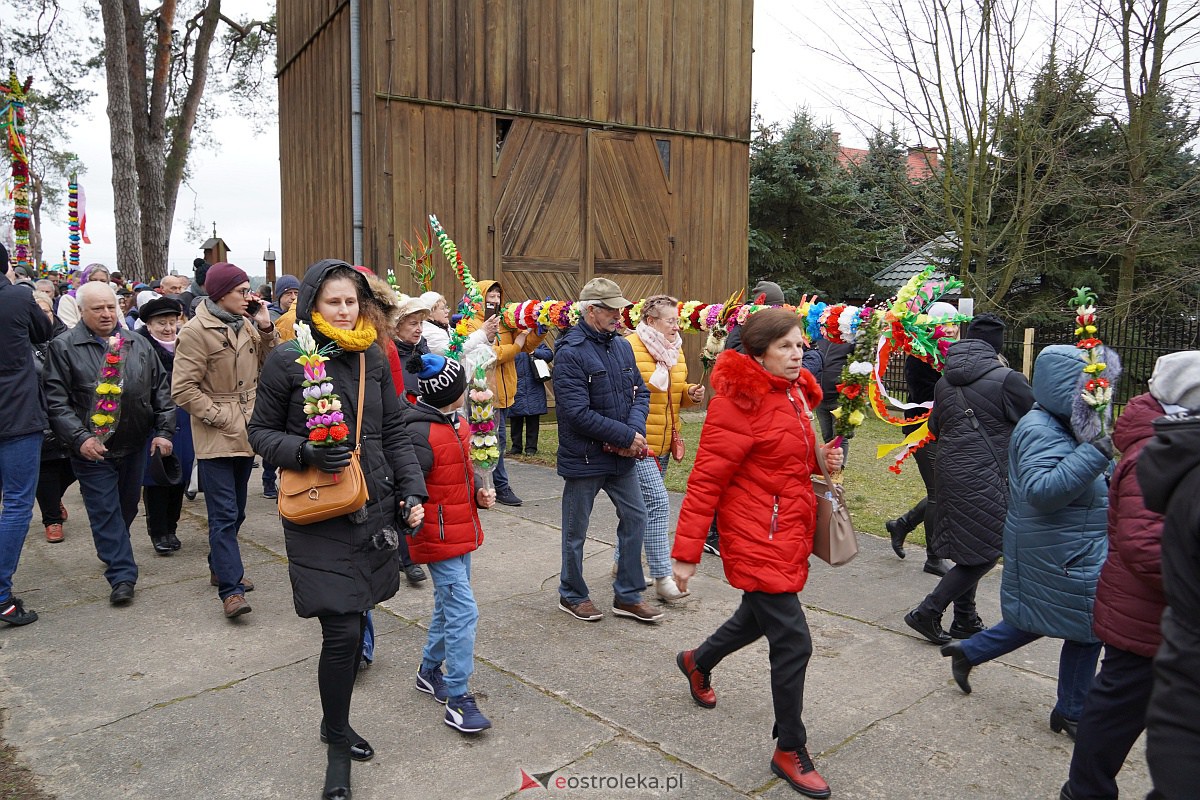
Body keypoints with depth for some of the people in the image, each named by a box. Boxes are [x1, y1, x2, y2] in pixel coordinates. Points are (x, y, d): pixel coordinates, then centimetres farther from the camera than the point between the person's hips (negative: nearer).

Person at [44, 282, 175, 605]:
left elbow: (161, 391, 9)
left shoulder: (138, 345, 6)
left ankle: (115, 553, 38)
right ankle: (122, 575, 4)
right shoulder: (64, 348, -5)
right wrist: (80, 438, -18)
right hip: (93, 450, -4)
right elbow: (56, 402, -9)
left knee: (127, 508, 17)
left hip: (135, 446, 4)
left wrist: (164, 430, 1)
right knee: (105, 512, -1)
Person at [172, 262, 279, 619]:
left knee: (236, 511, 18)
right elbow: (183, 389, -14)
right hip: (216, 437, -7)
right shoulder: (197, 330, -13)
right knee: (224, 515, -7)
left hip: (245, 434, 7)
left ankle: (220, 567, 34)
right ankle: (231, 590, -5)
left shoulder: (246, 324, 8)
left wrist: (265, 329, -2)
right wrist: (220, 417, -16)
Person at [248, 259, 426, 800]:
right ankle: (337, 744, 18)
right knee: (341, 631, -6)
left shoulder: (374, 359, 6)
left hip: (373, 511, 5)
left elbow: (394, 434, 9)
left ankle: (337, 724, 36)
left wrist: (411, 492, 1)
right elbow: (261, 432, -1)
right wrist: (306, 452, -19)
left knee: (355, 622, 14)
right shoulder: (287, 361, -7)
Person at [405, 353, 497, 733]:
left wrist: (480, 492, 4)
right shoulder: (420, 432, -22)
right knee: (463, 611, -9)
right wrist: (416, 527, -29)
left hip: (462, 530, 10)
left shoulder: (458, 423, 8)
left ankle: (430, 671, 38)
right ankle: (457, 699, 0)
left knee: (448, 606, 20)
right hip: (439, 537, -10)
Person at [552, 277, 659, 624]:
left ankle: (628, 595, 25)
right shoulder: (569, 353, -18)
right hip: (583, 458, -7)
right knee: (576, 531, 9)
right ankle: (572, 595, 30)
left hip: (621, 456, 7)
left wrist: (636, 428, -14)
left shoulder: (621, 345, 5)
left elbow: (640, 391, 6)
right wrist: (627, 437, -20)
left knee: (634, 517, 11)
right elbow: (578, 413, -23)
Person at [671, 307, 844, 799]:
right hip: (757, 539, -10)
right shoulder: (739, 400, -19)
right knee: (793, 643, -3)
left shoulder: (793, 394, 8)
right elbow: (705, 480, -19)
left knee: (760, 616, 27)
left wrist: (820, 459, 0)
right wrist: (686, 552, -19)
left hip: (789, 532, 10)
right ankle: (790, 751, 17)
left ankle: (698, 662, 54)